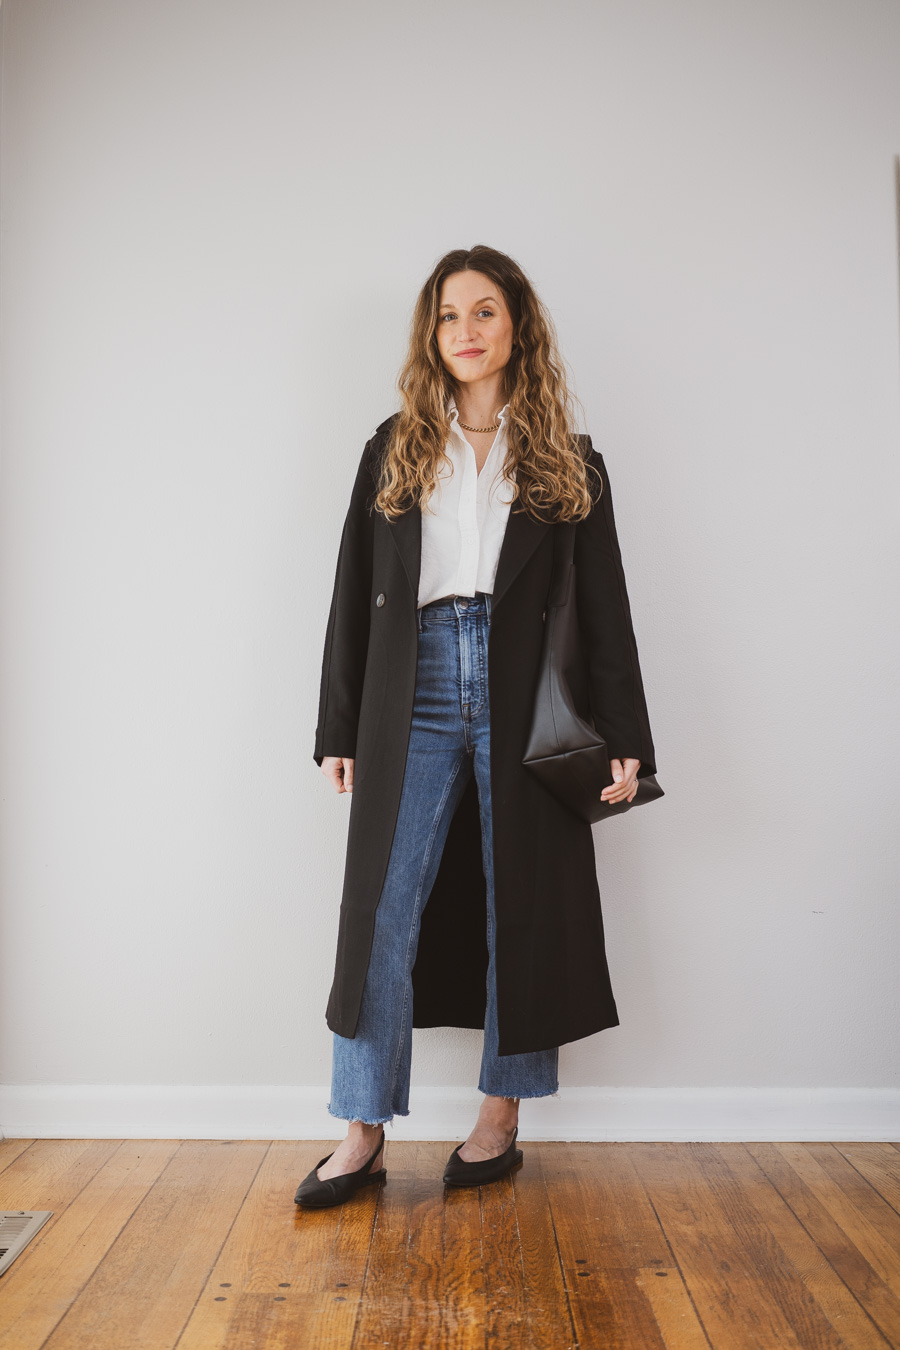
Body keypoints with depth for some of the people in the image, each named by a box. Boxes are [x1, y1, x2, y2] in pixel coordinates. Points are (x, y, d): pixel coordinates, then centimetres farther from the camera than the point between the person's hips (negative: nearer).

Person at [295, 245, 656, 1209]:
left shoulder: (568, 462, 8)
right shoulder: (394, 449, 12)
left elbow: (603, 606, 5)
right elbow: (354, 593, 10)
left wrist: (625, 739, -2)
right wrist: (338, 730, 6)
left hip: (524, 701, -1)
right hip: (415, 702, 1)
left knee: (521, 904, 6)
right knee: (383, 912, -2)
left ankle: (499, 1120, 23)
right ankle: (362, 1137, 9)